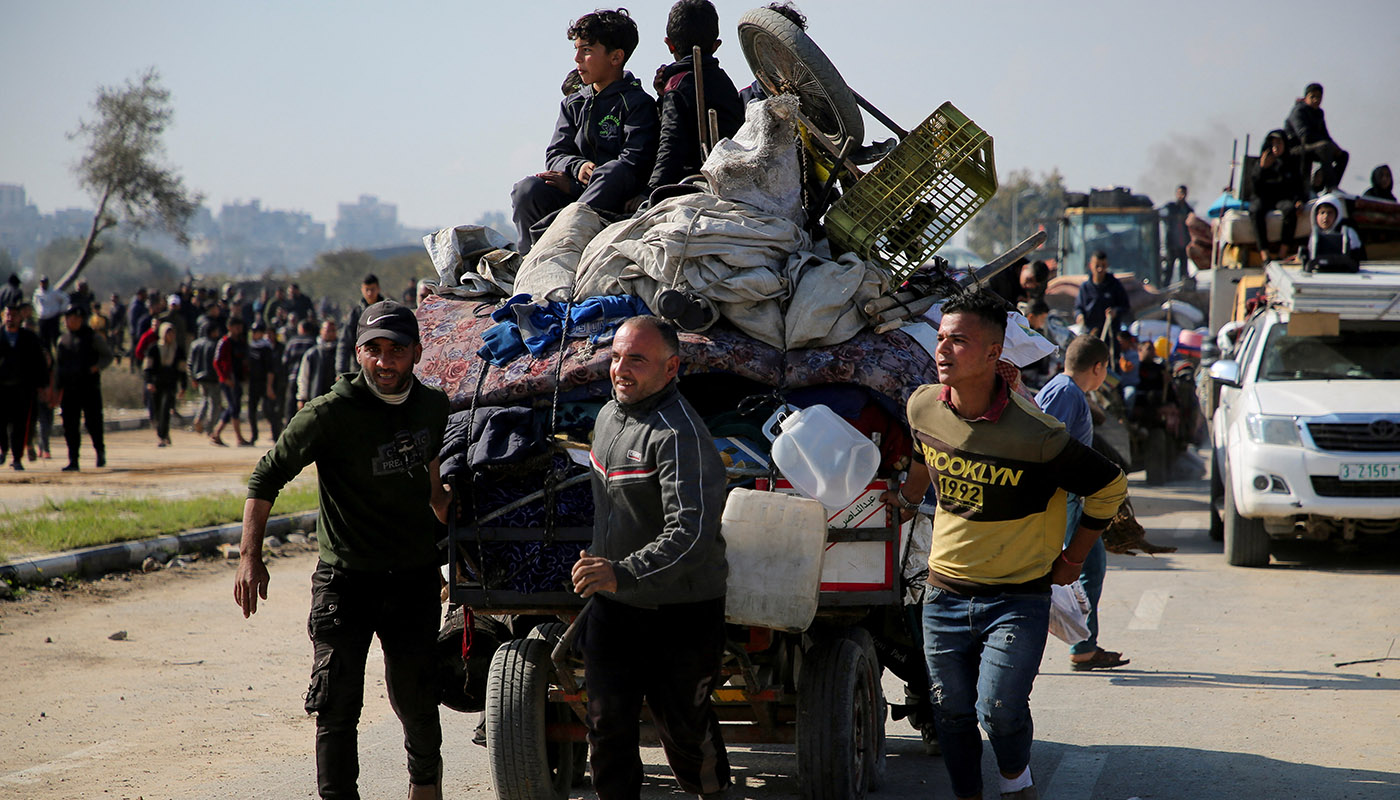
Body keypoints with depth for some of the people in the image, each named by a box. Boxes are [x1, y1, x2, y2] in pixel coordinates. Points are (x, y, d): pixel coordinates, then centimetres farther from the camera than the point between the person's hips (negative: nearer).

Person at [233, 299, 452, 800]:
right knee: (336, 706, -7)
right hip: (345, 577, -3)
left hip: (415, 577, 3)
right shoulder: (331, 414, -13)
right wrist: (250, 557, -16)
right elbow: (267, 477, -9)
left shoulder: (433, 407, 2)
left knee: (417, 702, 10)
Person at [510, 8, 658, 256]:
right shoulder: (572, 105, 23)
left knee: (615, 172, -39)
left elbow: (635, 163, -10)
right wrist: (577, 167, -12)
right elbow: (555, 155, 14)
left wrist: (573, 184, -12)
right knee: (527, 190, -25)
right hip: (574, 196, 5)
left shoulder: (638, 103, 3)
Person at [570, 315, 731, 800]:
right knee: (607, 723, 5)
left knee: (682, 724, 5)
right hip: (612, 607, 7)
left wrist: (623, 573, -42)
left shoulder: (680, 436, -22)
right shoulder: (608, 415, 7)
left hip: (680, 612, -7)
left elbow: (691, 533, -33)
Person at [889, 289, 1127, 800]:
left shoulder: (1033, 433, -20)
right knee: (952, 713, 8)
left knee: (999, 710, -15)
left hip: (1018, 597, -4)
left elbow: (1109, 487, -6)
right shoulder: (923, 407, -5)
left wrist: (1073, 560, 1)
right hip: (946, 595, 4)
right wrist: (905, 500, 28)